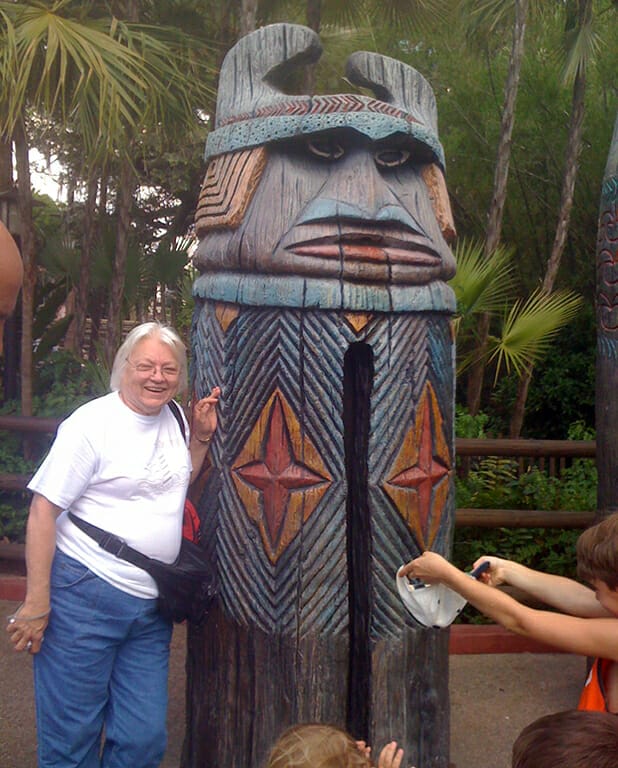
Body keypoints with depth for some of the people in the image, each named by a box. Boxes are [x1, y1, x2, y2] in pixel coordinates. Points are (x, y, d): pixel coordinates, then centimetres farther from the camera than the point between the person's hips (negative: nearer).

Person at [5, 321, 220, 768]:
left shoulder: (174, 419, 9)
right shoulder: (92, 423, -12)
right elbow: (43, 511, -12)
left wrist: (202, 437, 8)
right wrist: (36, 603, -15)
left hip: (151, 605, 6)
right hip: (85, 596, -6)